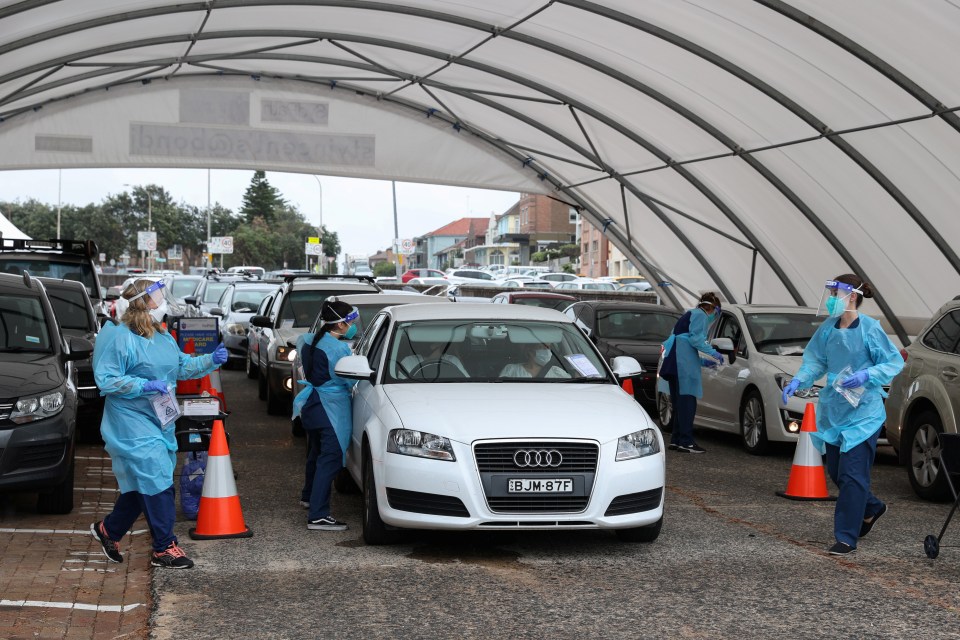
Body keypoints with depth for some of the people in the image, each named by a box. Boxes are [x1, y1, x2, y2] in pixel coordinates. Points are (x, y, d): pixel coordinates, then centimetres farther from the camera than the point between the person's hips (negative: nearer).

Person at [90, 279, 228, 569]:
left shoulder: (163, 336, 12)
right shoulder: (119, 337, -14)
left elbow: (182, 366, 19)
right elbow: (106, 379, -17)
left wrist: (211, 360, 4)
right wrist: (146, 386, -23)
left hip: (159, 421, 9)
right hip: (132, 422, -9)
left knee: (141, 483, 13)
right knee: (156, 480, -11)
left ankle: (108, 530, 32)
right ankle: (164, 548, -4)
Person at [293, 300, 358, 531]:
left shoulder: (310, 341, 4)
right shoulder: (339, 349, -20)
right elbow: (349, 380, -10)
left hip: (312, 406, 9)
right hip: (331, 408, -9)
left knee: (316, 453, 28)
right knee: (330, 458, -11)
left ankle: (308, 496, 48)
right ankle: (318, 516, -17)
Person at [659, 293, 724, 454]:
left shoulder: (690, 314, 31)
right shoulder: (700, 315, 1)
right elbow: (696, 338, -13)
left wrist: (703, 361, 34)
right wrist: (712, 353, -7)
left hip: (675, 361, 10)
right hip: (683, 361, -10)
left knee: (680, 401, 13)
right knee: (687, 400, -13)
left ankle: (676, 440, 15)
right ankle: (686, 442, -17)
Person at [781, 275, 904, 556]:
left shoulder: (870, 328, -12)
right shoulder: (828, 328, 3)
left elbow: (894, 362, -8)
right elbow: (815, 361, 9)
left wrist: (865, 376, -21)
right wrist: (797, 381, -7)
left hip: (863, 412, -6)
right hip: (834, 409, 7)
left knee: (853, 474, -9)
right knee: (836, 471, 15)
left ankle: (846, 538, -1)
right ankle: (871, 508, 41)